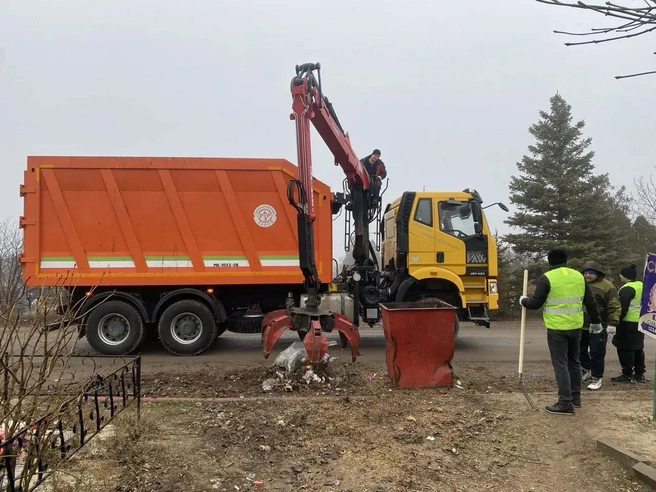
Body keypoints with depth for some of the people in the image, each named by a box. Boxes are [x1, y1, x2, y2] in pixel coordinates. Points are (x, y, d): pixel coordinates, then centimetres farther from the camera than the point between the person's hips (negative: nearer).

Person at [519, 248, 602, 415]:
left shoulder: (547, 278, -11)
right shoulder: (579, 276, 7)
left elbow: (536, 303, -10)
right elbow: (590, 302, 13)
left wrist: (524, 301, 11)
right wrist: (595, 321, 24)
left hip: (556, 328, -6)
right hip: (575, 327, 6)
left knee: (560, 364, -2)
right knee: (574, 361, 20)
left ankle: (565, 404, -1)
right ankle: (575, 397, 30)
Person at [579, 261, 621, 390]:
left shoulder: (606, 286, -11)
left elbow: (615, 306, -12)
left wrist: (612, 323, -17)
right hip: (581, 326, 7)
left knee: (596, 354, -1)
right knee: (580, 350, 17)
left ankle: (597, 378, 12)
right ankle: (587, 371, 37)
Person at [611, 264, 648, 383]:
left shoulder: (627, 289, -18)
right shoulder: (641, 285, 13)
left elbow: (622, 308, -23)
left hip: (628, 323, -10)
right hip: (640, 322, 10)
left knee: (625, 349, -4)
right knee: (638, 348, 16)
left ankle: (627, 375, -1)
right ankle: (639, 374, 22)